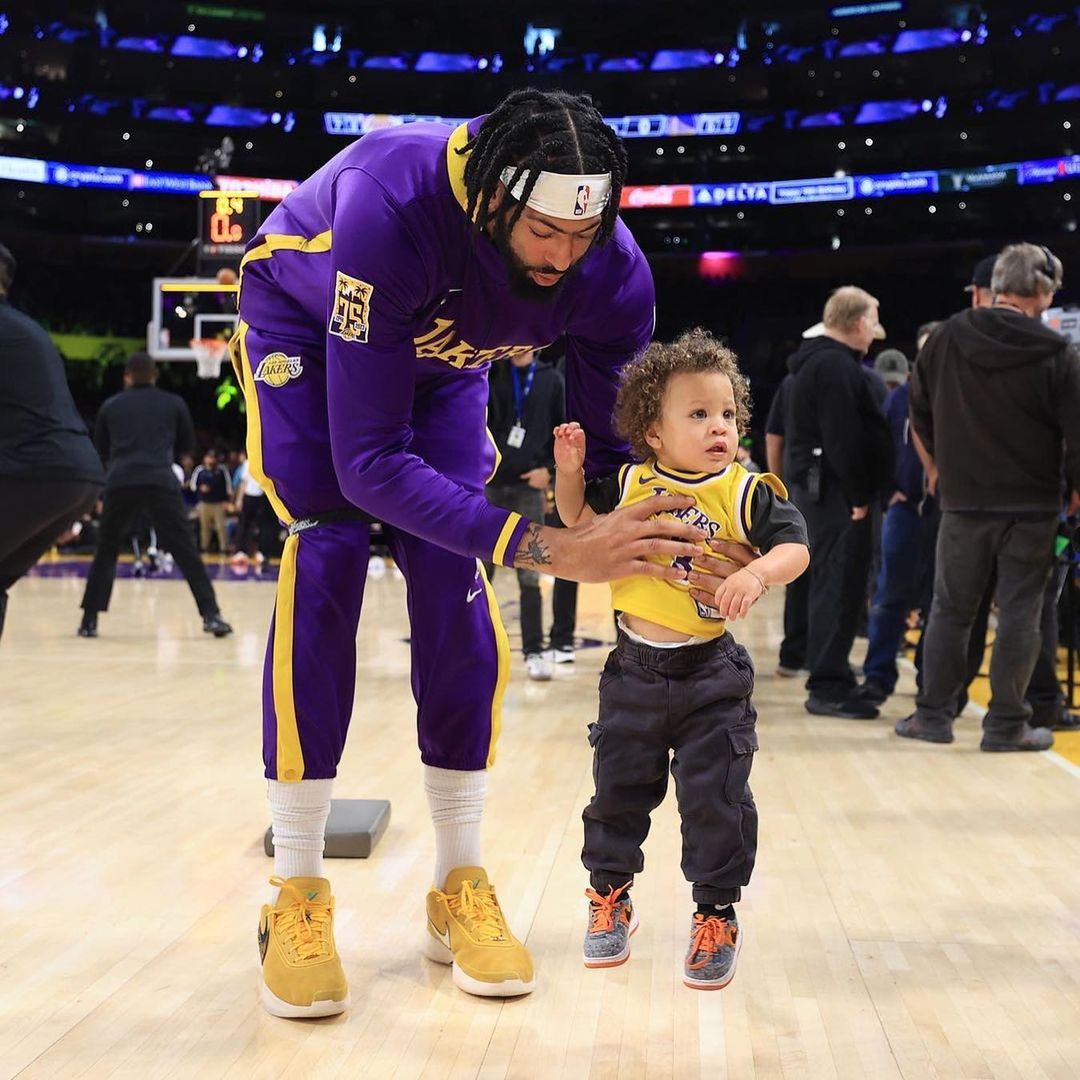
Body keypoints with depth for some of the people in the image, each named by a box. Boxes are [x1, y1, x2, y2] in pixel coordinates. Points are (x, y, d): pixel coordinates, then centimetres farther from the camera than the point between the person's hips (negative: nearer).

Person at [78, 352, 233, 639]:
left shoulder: (111, 406, 17)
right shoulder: (173, 403, 14)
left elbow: (100, 451, 24)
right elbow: (187, 443, 26)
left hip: (120, 483, 1)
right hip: (161, 483, -1)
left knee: (106, 551, 16)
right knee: (185, 551, 4)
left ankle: (89, 620, 13)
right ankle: (211, 615, -4)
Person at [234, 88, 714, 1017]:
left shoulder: (612, 270, -30)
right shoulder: (392, 207, -44)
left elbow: (612, 447, -17)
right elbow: (369, 461, -44)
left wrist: (665, 547, -38)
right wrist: (544, 549, -50)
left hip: (441, 356, 4)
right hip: (305, 325, -3)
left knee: (454, 574, -9)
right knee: (328, 556, -20)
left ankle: (461, 884, 1)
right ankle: (296, 894, -11)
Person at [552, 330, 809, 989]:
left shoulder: (748, 493, -8)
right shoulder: (629, 485, -1)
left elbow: (795, 546, -13)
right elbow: (579, 519, 13)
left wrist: (758, 574, -31)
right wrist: (570, 470, -3)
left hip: (712, 674, -2)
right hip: (635, 669, 2)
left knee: (716, 800, 2)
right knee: (619, 790, 14)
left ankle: (717, 916, 19)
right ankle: (610, 897, 34)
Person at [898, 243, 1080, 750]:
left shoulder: (945, 340, 0)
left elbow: (921, 414, 11)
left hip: (963, 500, 3)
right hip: (1031, 504, -2)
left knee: (950, 610, 12)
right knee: (1019, 614, 5)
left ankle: (933, 714, 14)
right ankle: (1006, 723, 8)